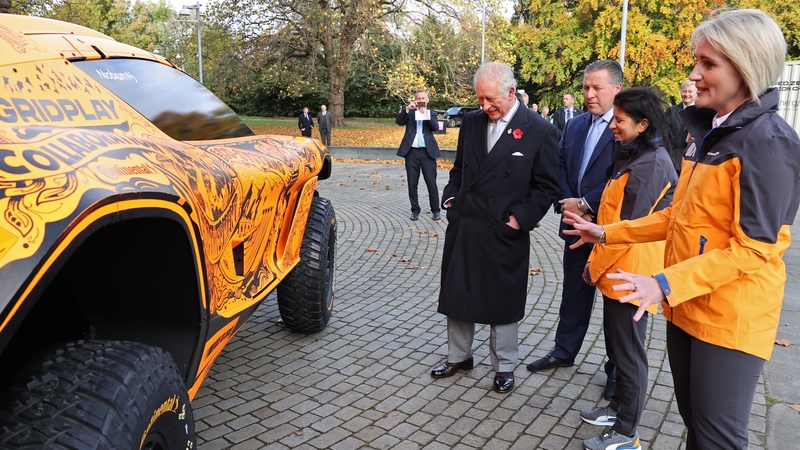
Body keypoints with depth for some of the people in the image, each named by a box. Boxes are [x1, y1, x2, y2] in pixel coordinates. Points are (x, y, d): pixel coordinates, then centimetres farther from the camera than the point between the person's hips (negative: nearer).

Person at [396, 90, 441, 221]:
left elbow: (436, 127, -6)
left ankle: (435, 210, 8)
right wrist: (407, 109, -19)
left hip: (427, 152, -1)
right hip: (411, 151, 1)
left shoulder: (431, 113, 12)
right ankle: (415, 210, 14)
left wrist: (425, 113, -17)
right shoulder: (410, 113, 12)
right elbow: (399, 121, -5)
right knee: (412, 183, 4)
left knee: (431, 183, -1)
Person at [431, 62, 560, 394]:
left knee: (503, 302, 9)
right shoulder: (471, 122, 6)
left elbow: (547, 186, -5)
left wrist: (520, 218, -13)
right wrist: (451, 197, 3)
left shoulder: (539, 130, -8)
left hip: (504, 233, -4)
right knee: (456, 293, 14)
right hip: (462, 227, 5)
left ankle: (504, 366, 27)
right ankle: (458, 356, 34)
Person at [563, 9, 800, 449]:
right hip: (687, 307, 8)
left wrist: (665, 284, -29)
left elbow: (753, 248, -21)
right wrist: (607, 233, 10)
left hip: (730, 318, -8)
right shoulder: (708, 132, 10)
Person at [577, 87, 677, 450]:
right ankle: (620, 407, 36)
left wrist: (595, 268, -12)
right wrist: (597, 263, 12)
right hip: (617, 271, 10)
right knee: (620, 345, 20)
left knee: (629, 351, 2)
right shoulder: (635, 156, 11)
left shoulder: (648, 165, -21)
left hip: (629, 273, -10)